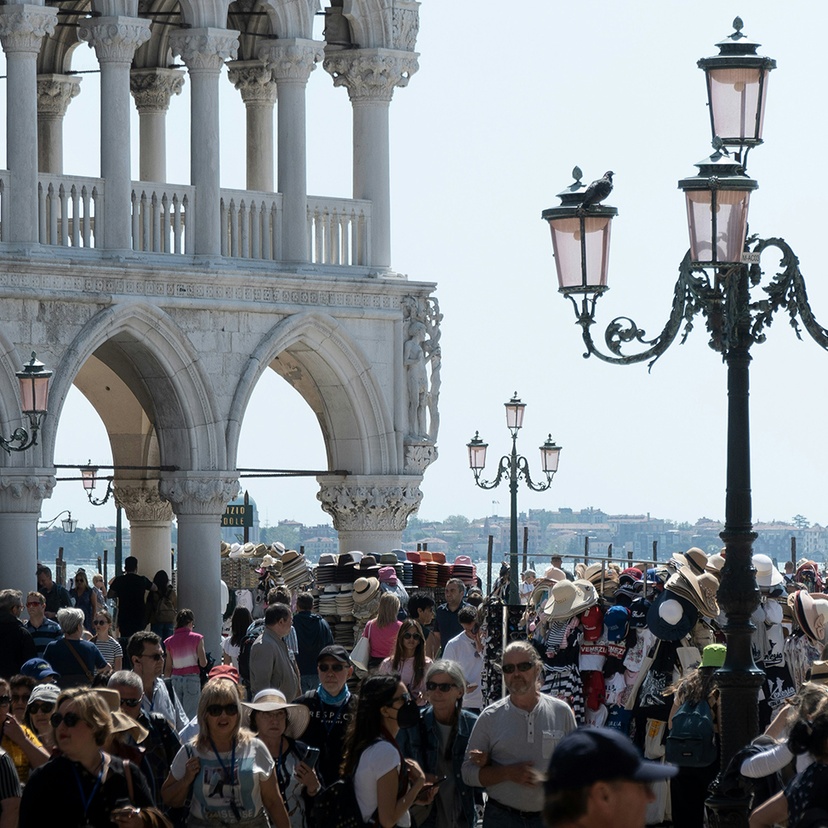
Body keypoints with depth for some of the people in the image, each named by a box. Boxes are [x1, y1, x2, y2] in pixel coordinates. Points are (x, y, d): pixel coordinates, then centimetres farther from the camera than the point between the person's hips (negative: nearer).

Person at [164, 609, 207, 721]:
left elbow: (168, 668, 5)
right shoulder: (196, 638, -3)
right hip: (192, 678, -3)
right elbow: (203, 663, -6)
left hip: (175, 679, 3)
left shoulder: (170, 641, 5)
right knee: (190, 714, -2)